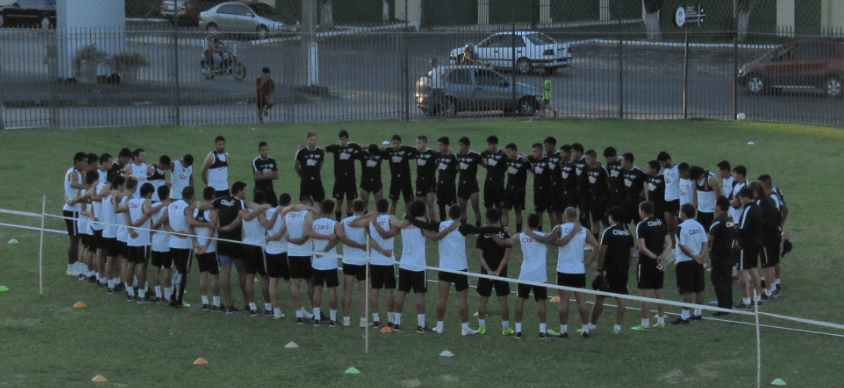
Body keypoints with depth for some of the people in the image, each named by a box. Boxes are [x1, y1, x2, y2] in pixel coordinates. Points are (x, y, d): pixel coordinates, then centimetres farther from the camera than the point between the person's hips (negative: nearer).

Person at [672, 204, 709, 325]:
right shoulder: (699, 226, 7)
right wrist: (701, 256, -5)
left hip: (686, 261, -7)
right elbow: (705, 243, 5)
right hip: (698, 262, 7)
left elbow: (682, 246, -18)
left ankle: (685, 316, -4)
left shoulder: (681, 228, -15)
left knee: (687, 290, -6)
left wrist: (694, 257, -13)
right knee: (699, 288, 13)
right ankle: (698, 313, 23)